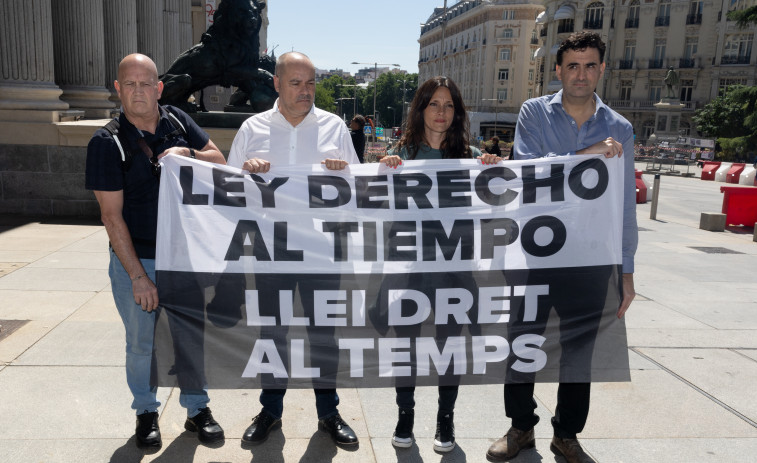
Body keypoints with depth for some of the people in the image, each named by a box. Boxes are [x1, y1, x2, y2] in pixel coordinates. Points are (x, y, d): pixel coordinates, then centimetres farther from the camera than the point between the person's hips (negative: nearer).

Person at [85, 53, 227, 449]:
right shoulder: (106, 142, -10)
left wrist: (188, 154, -15)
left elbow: (220, 163, 8)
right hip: (136, 260, -3)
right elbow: (112, 216, -13)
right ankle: (146, 413, 35)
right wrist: (138, 276, -16)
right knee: (142, 343, 12)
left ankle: (198, 410, 31)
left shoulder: (177, 121, 1)